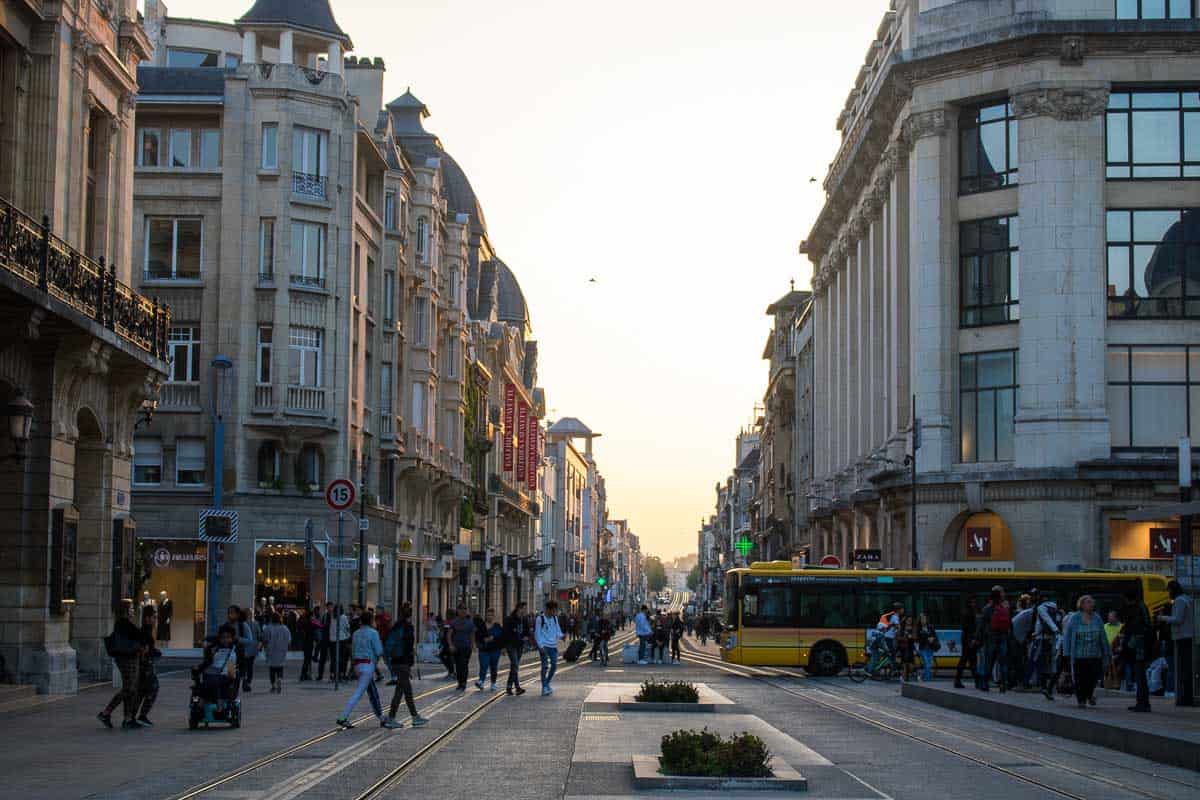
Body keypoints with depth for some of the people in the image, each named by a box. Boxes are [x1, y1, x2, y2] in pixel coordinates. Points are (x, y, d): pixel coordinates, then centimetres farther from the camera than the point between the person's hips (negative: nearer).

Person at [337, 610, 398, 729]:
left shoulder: (356, 633, 11)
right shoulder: (373, 633, -10)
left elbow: (353, 652, 15)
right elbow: (379, 652, -13)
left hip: (357, 664, 8)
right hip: (368, 665, -8)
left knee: (373, 693, 14)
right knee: (358, 693, -7)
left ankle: (382, 719, 20)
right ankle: (343, 718, -13)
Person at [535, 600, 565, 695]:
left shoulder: (555, 618, 12)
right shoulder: (540, 618, -6)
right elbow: (537, 633, -6)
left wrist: (561, 636, -7)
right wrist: (541, 646, -14)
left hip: (553, 645, 6)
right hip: (544, 645, -6)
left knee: (554, 665, 3)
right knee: (545, 666, -7)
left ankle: (547, 683, 22)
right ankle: (544, 688, -1)